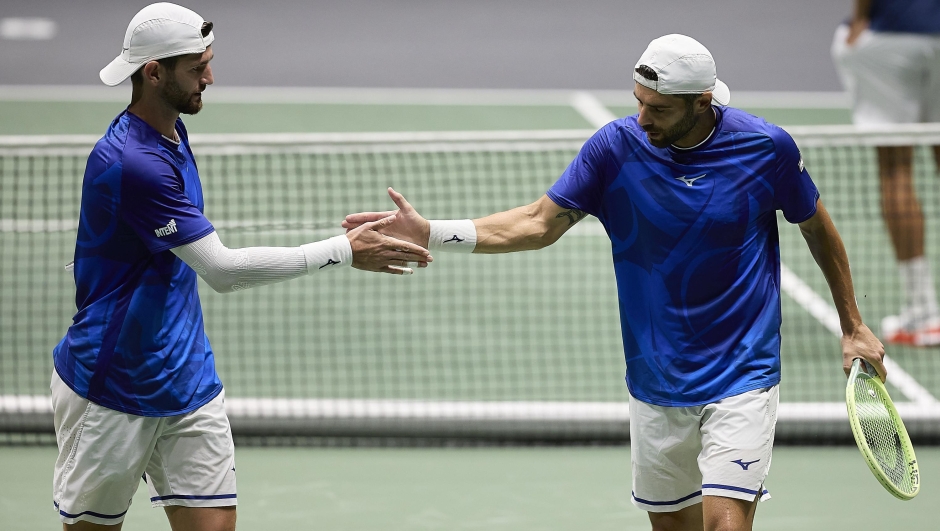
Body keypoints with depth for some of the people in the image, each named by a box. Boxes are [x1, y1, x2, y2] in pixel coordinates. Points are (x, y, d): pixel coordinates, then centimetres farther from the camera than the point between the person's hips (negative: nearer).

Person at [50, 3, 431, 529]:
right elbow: (223, 269, -25)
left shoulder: (172, 133, 6)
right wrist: (345, 252, -21)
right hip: (110, 396, -8)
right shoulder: (131, 162, -25)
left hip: (188, 383, 8)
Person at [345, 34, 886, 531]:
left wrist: (854, 327, 12)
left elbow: (817, 226, 6)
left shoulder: (767, 148, -11)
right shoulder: (618, 147, -9)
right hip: (657, 383, 3)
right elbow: (538, 223, -3)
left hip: (740, 381, -3)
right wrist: (431, 233, -14)